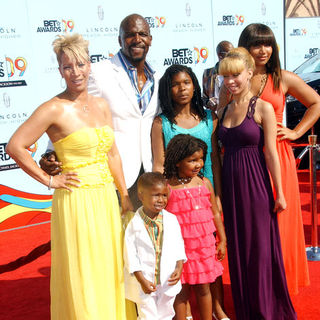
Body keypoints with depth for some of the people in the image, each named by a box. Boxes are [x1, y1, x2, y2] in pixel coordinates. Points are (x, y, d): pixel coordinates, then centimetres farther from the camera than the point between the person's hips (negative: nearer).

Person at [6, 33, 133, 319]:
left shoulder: (101, 106, 9)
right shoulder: (55, 109, -11)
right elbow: (15, 147, -14)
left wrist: (125, 196, 10)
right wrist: (49, 180, -11)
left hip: (107, 200, 6)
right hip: (76, 202, -6)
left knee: (109, 272, 15)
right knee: (81, 278, 4)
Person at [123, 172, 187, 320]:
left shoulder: (171, 220, -4)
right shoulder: (135, 224, -13)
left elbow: (179, 247, 3)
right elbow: (130, 255, -11)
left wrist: (179, 268, -9)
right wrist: (142, 280, -15)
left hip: (168, 280, 3)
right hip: (145, 281, -3)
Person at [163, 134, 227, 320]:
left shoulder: (205, 183, 3)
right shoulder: (168, 187, -10)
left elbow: (215, 213, 11)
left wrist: (222, 241, 12)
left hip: (205, 245, 4)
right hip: (180, 247, -3)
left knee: (204, 289, 14)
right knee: (182, 292, 5)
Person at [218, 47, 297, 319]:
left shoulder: (262, 108, -7)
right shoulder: (224, 111, 9)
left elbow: (271, 152, -10)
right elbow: (224, 152, 12)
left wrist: (279, 192, -10)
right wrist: (218, 190, 9)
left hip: (255, 184, -5)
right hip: (231, 185, 5)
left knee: (260, 247, 3)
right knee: (237, 247, 11)